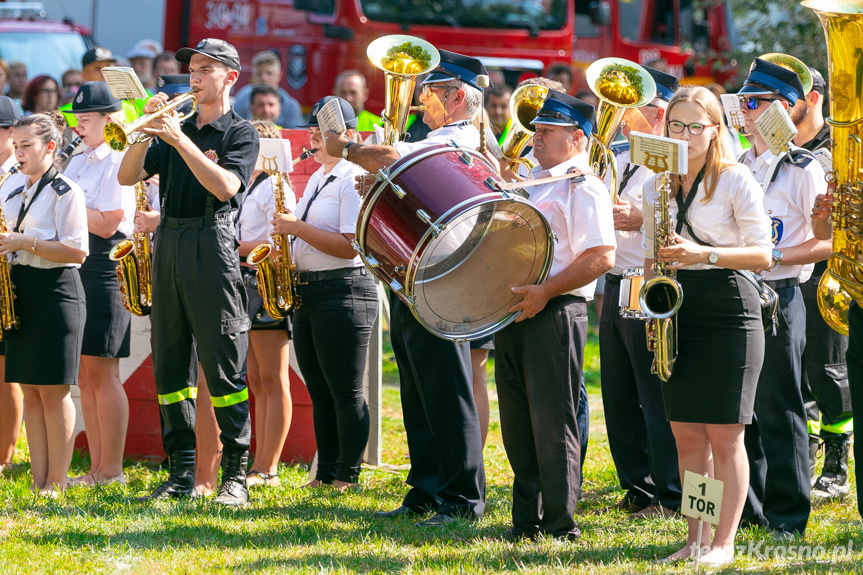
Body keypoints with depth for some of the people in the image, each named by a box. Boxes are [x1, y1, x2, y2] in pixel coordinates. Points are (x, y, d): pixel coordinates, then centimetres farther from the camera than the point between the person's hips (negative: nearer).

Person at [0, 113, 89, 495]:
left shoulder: (65, 192, -6)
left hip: (54, 291, -7)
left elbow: (77, 251, -15)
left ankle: (57, 483, -2)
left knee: (53, 391, -6)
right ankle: (39, 481, 7)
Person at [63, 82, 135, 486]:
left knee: (101, 373, -8)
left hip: (104, 272, -8)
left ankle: (112, 470, -4)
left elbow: (107, 225, -17)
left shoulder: (118, 163, -8)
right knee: (84, 376, 8)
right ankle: (96, 469, 11)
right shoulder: (76, 164, 18)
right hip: (74, 271, 9)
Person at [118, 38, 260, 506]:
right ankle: (181, 472, 10)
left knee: (223, 366, -7)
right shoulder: (176, 129, 16)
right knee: (170, 364, 5)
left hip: (211, 244, -6)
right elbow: (127, 177, 9)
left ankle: (235, 474, -5)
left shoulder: (240, 133, 1)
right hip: (167, 245, 6)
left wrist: (179, 139, -18)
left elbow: (225, 186, -16)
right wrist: (146, 127, -4)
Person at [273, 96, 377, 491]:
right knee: (319, 392, 10)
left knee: (346, 392, -5)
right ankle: (325, 473, 14)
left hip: (343, 291, -9)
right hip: (307, 291, 9)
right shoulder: (316, 180, 19)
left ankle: (348, 477, -2)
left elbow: (349, 246, -19)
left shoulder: (354, 179, -10)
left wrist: (298, 228, -17)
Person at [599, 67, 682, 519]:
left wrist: (642, 220, -26)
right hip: (615, 288, 9)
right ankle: (638, 487, 19)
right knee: (619, 397, 11)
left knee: (657, 398, -6)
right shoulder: (620, 163, 19)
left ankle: (670, 496, -2)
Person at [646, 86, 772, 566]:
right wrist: (650, 276, 0)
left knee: (724, 435, -5)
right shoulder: (657, 185, 12)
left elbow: (763, 255, -7)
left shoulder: (737, 181, -4)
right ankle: (696, 538, 12)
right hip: (676, 310, 5)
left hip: (728, 310, -5)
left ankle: (725, 542, -1)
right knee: (686, 434, 6)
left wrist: (706, 254, -19)